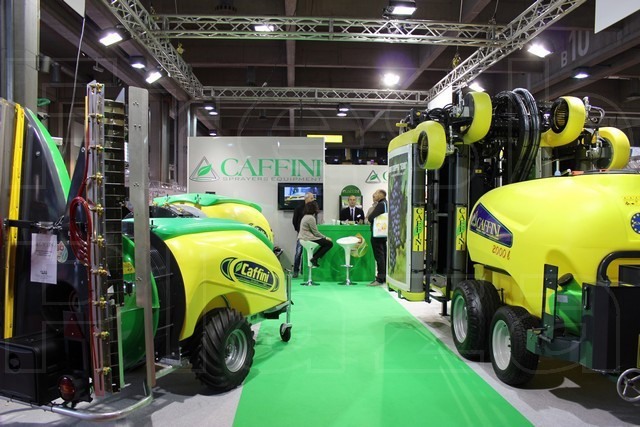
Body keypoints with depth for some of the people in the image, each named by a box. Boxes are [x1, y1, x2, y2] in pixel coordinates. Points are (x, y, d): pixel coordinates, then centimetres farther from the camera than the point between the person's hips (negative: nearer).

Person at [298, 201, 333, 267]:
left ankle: (314, 257, 12)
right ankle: (314, 258, -6)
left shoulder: (305, 216, 14)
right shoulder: (311, 218, -16)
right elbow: (315, 232, -16)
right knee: (330, 243, -6)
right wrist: (326, 238, -5)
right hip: (308, 239, -10)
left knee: (326, 242, 19)